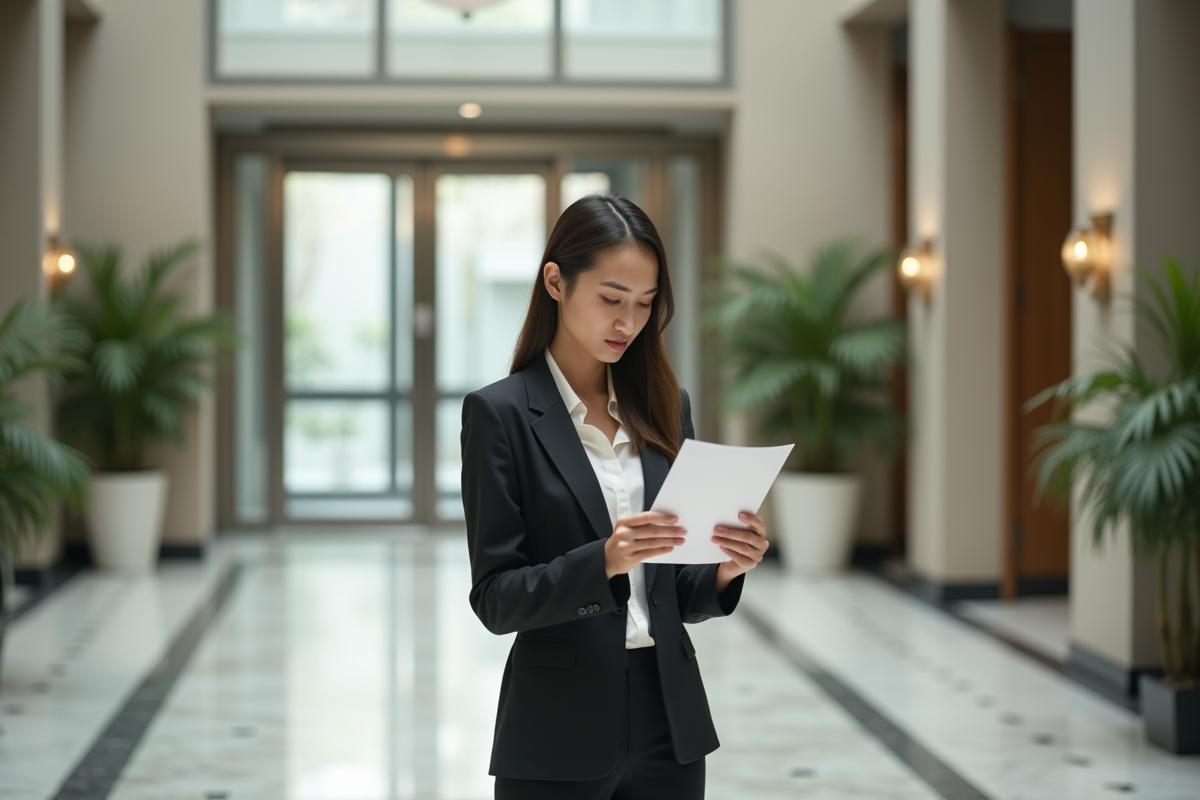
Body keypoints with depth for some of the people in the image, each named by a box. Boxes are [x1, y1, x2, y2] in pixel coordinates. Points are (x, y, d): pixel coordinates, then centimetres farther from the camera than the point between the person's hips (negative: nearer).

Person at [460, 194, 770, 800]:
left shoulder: (664, 406, 9)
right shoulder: (500, 412, -6)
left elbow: (676, 596, 12)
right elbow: (495, 599, -10)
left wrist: (722, 573, -9)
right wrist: (603, 561, -24)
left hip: (669, 722, 5)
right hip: (560, 734, -4)